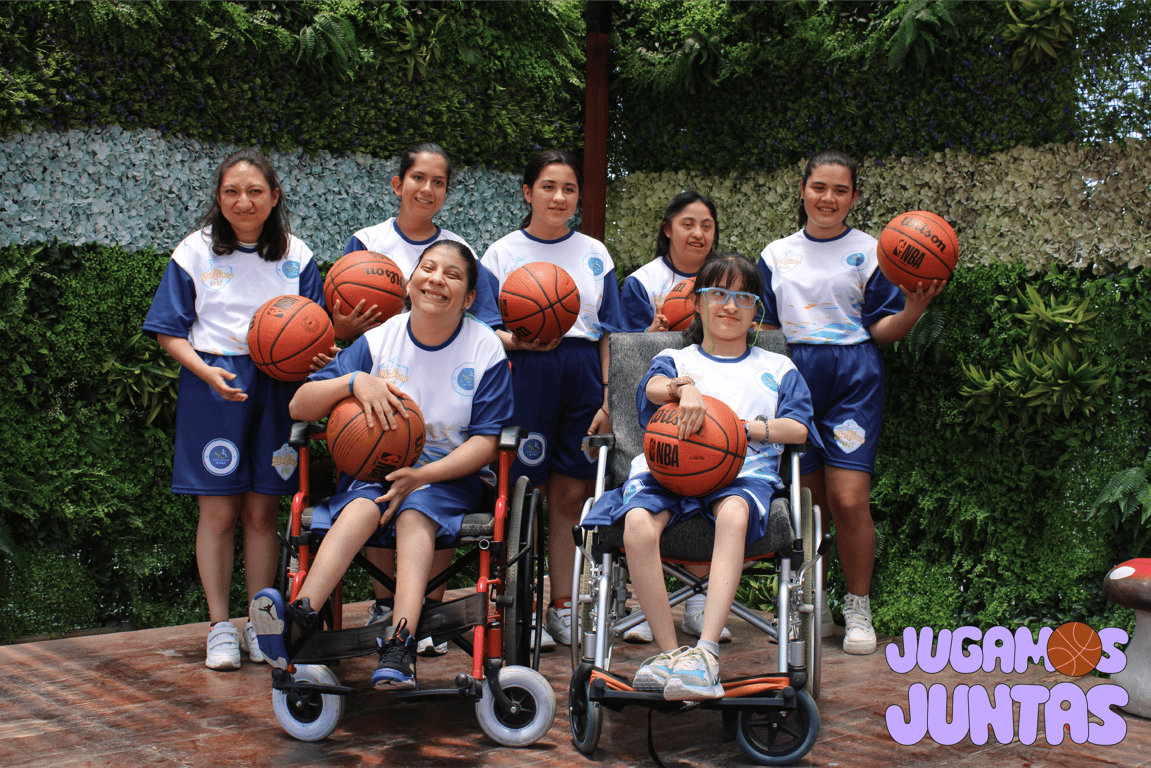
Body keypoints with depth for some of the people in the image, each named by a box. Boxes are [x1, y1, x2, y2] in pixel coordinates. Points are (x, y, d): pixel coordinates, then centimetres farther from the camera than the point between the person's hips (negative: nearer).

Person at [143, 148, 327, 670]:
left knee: (263, 510, 6)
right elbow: (170, 332, 2)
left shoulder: (295, 255, 7)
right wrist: (206, 371, -14)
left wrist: (316, 354, -13)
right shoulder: (196, 251, 3)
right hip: (213, 385, -1)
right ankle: (220, 627, 11)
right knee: (219, 511, 0)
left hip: (277, 388, 2)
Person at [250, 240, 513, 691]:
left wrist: (421, 476, -20)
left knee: (415, 512, -34)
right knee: (363, 505, -32)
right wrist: (354, 381, -20)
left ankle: (399, 643, -49)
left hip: (450, 474, -1)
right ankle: (301, 616, -52)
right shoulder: (379, 341, 2)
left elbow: (485, 442, -6)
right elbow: (299, 407, 0)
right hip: (377, 467, 1)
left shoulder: (486, 350, -1)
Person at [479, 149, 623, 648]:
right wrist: (519, 341, -20)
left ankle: (563, 607, 15)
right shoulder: (502, 253, 6)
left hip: (583, 375, 2)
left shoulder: (594, 253, 13)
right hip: (525, 377, -2)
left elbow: (609, 333, 12)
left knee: (571, 495, 5)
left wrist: (609, 399, 4)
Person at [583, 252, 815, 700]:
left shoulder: (776, 368, 28)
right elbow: (653, 386, 2)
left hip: (743, 469, 0)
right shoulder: (676, 359, 27)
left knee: (733, 512, -40)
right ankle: (670, 653, -30)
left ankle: (706, 651, -44)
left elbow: (798, 428, 12)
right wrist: (685, 388, -23)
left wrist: (741, 427, -6)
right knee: (638, 523, -34)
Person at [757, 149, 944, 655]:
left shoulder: (868, 252, 6)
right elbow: (765, 328, 16)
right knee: (806, 500, 4)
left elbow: (882, 329, 2)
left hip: (853, 379, -2)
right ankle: (813, 606, 18)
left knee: (849, 499, -11)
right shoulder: (776, 254, 13)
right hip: (793, 378, 2)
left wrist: (914, 308, -15)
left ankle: (858, 609, 4)